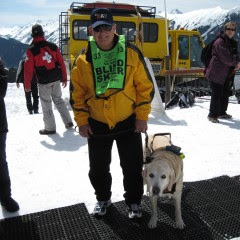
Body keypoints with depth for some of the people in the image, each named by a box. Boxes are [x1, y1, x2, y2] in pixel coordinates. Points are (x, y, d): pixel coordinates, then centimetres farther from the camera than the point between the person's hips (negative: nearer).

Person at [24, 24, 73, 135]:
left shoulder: (31, 50, -9)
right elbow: (61, 63, 3)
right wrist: (64, 78, 12)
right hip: (56, 79, 4)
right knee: (58, 100, 19)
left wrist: (27, 85, 1)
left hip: (43, 81, -4)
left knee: (46, 104, 8)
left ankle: (50, 128, 15)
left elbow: (28, 70, -9)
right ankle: (68, 122, 21)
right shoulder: (53, 46, 1)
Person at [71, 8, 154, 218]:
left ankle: (134, 201, 34)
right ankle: (103, 199, 41)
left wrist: (142, 116, -6)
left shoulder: (132, 53, -7)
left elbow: (145, 87, -3)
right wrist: (82, 121, -1)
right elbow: (78, 93, 3)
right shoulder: (83, 59, -3)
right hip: (97, 124, 2)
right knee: (98, 168, 15)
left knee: (133, 167, 10)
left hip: (128, 122, -1)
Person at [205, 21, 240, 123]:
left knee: (225, 94, 14)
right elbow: (227, 58, -21)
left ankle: (222, 112, 28)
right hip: (217, 73, -9)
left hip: (227, 74, 9)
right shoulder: (220, 42, -14)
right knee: (216, 95, -6)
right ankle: (212, 115, 4)